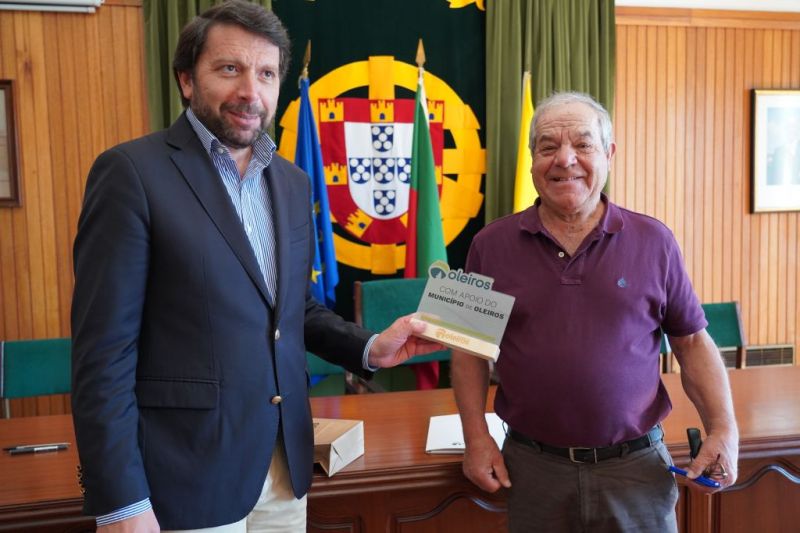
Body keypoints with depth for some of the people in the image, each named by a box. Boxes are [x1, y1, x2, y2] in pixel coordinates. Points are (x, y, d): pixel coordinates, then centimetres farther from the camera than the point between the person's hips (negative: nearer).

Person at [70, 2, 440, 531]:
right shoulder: (133, 171, -11)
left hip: (284, 464, 6)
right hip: (184, 474, -6)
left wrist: (370, 348, 1)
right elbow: (103, 349, -14)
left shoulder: (293, 182, 8)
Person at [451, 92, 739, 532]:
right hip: (531, 467, 1)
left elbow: (692, 341, 5)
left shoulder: (653, 241, -1)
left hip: (638, 466, 0)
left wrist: (723, 429, -5)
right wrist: (476, 437, -3)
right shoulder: (492, 245, -1)